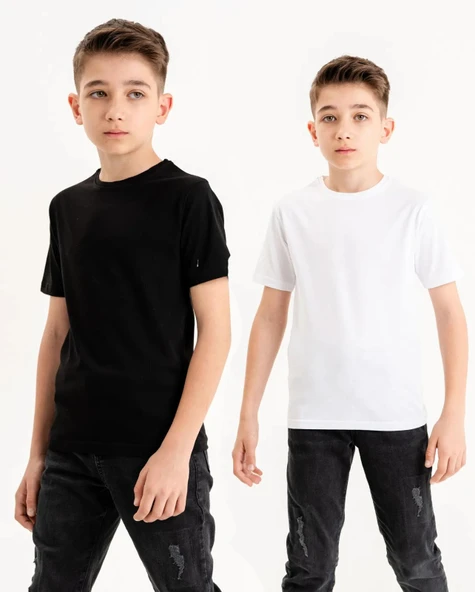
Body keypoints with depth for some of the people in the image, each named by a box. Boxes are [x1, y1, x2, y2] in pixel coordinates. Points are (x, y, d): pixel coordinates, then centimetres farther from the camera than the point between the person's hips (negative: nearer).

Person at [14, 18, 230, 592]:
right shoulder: (67, 206, 9)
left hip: (160, 448, -4)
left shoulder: (188, 197, -6)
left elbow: (214, 330, -9)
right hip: (72, 452, 5)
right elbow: (57, 334, 12)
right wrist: (38, 454, 11)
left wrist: (177, 448, -15)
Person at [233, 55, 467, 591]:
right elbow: (270, 317, 6)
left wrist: (454, 413, -5)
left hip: (397, 414, -1)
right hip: (313, 415, 1)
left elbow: (449, 312, 0)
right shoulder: (292, 211, 0)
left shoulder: (412, 209, -4)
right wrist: (248, 416, 3)